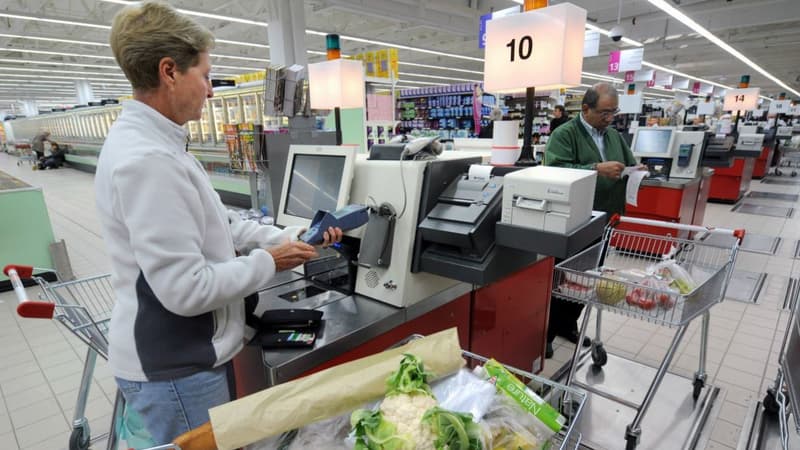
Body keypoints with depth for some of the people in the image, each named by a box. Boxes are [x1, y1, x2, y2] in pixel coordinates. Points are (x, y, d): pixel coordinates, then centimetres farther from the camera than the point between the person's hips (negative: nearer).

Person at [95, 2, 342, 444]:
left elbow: (216, 223, 9)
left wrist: (288, 237, 1)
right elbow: (186, 288, -28)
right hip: (175, 370, -9)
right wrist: (269, 261, -15)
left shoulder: (155, 143, 6)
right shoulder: (146, 159, -28)